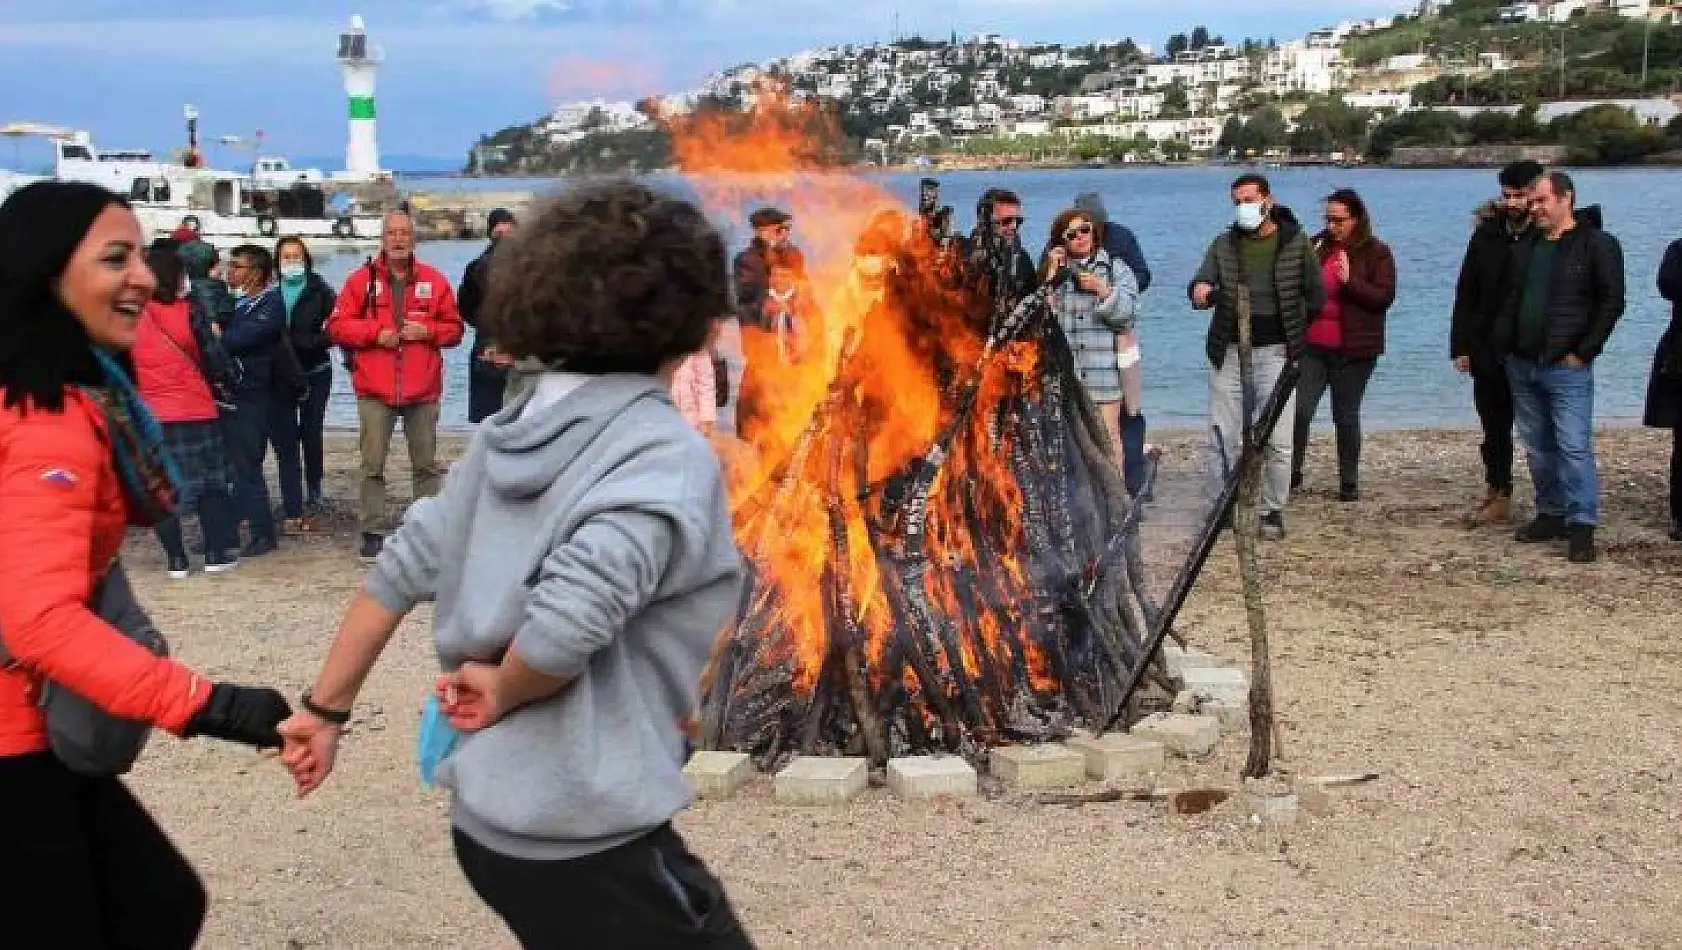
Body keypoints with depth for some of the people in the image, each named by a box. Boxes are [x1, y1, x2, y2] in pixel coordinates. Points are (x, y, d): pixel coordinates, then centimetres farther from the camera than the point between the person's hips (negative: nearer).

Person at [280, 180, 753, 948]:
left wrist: (325, 709, 17)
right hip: (583, 837, -8)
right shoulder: (667, 457, -17)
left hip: (488, 818, 8)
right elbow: (572, 615, -30)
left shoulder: (509, 433, 4)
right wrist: (506, 689, -11)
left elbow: (401, 570, 8)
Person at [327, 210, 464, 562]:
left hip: (423, 389, 1)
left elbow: (454, 328, 8)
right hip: (375, 389, -1)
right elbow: (337, 326, 0)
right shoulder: (362, 279, 3)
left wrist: (427, 331, -11)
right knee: (372, 465, 1)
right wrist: (375, 332, -13)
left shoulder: (434, 281, 5)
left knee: (426, 464, 8)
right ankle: (372, 532, 9)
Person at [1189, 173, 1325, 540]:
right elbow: (1201, 284, -4)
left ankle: (1273, 511, 12)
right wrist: (1200, 293, -27)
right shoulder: (1224, 244, 7)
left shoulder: (1296, 243, 0)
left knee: (1279, 441, -1)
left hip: (1275, 353, -2)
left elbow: (1316, 297, 6)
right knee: (1223, 438, 4)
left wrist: (1290, 331, 8)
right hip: (1228, 351, 2)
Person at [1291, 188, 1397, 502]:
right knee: (1299, 408, -6)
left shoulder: (1377, 253, -2)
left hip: (1353, 348, -3)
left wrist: (1350, 281, -22)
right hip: (1312, 345, 3)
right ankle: (1292, 471, 8)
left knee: (1346, 415, 5)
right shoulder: (1319, 245, 9)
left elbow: (1385, 297, -11)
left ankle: (1349, 482, 16)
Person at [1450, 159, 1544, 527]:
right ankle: (1499, 497, 21)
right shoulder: (1487, 234, 4)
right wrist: (1461, 346, 0)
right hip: (1488, 351, 4)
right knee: (1494, 427, 11)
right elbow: (1466, 293, 5)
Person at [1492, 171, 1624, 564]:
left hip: (1566, 369, -7)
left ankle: (1582, 526, -6)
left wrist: (1583, 352, -13)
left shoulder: (1597, 244, -6)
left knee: (1574, 447, -9)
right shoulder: (1526, 247, 14)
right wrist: (1503, 346, 7)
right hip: (1522, 366, 7)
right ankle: (1550, 514, 22)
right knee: (1538, 447, 12)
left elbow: (1612, 302, -10)